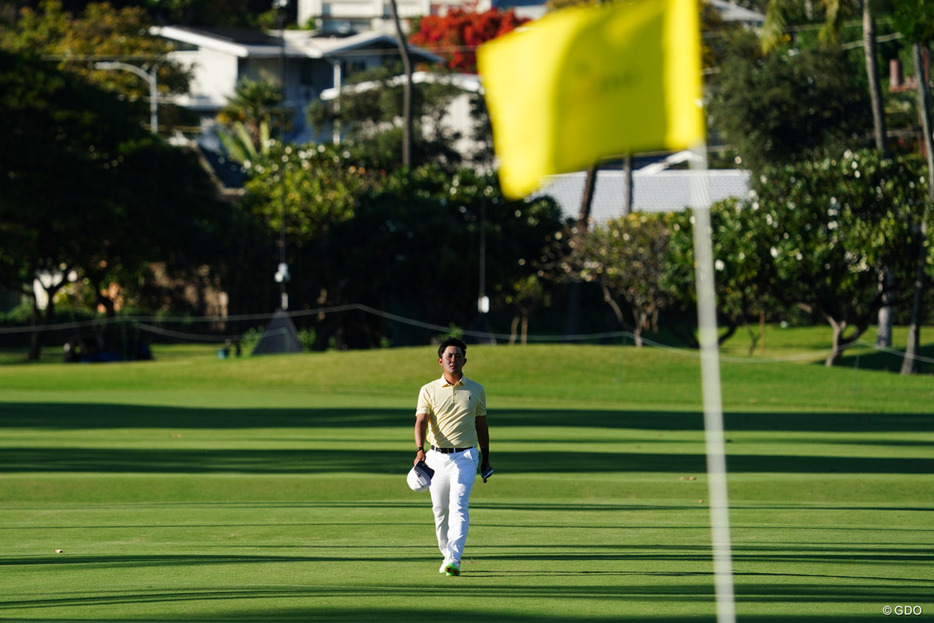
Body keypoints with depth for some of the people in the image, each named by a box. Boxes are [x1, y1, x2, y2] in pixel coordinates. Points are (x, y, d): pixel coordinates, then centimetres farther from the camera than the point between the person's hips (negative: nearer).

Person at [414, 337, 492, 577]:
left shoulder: (476, 390, 7)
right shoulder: (428, 390, 2)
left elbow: (481, 423, 18)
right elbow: (421, 421, -10)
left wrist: (486, 457, 21)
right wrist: (419, 450, -27)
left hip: (465, 458, -1)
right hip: (437, 457, 1)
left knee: (458, 507, -15)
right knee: (440, 510, 7)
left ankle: (454, 560, -23)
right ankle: (447, 555, 26)